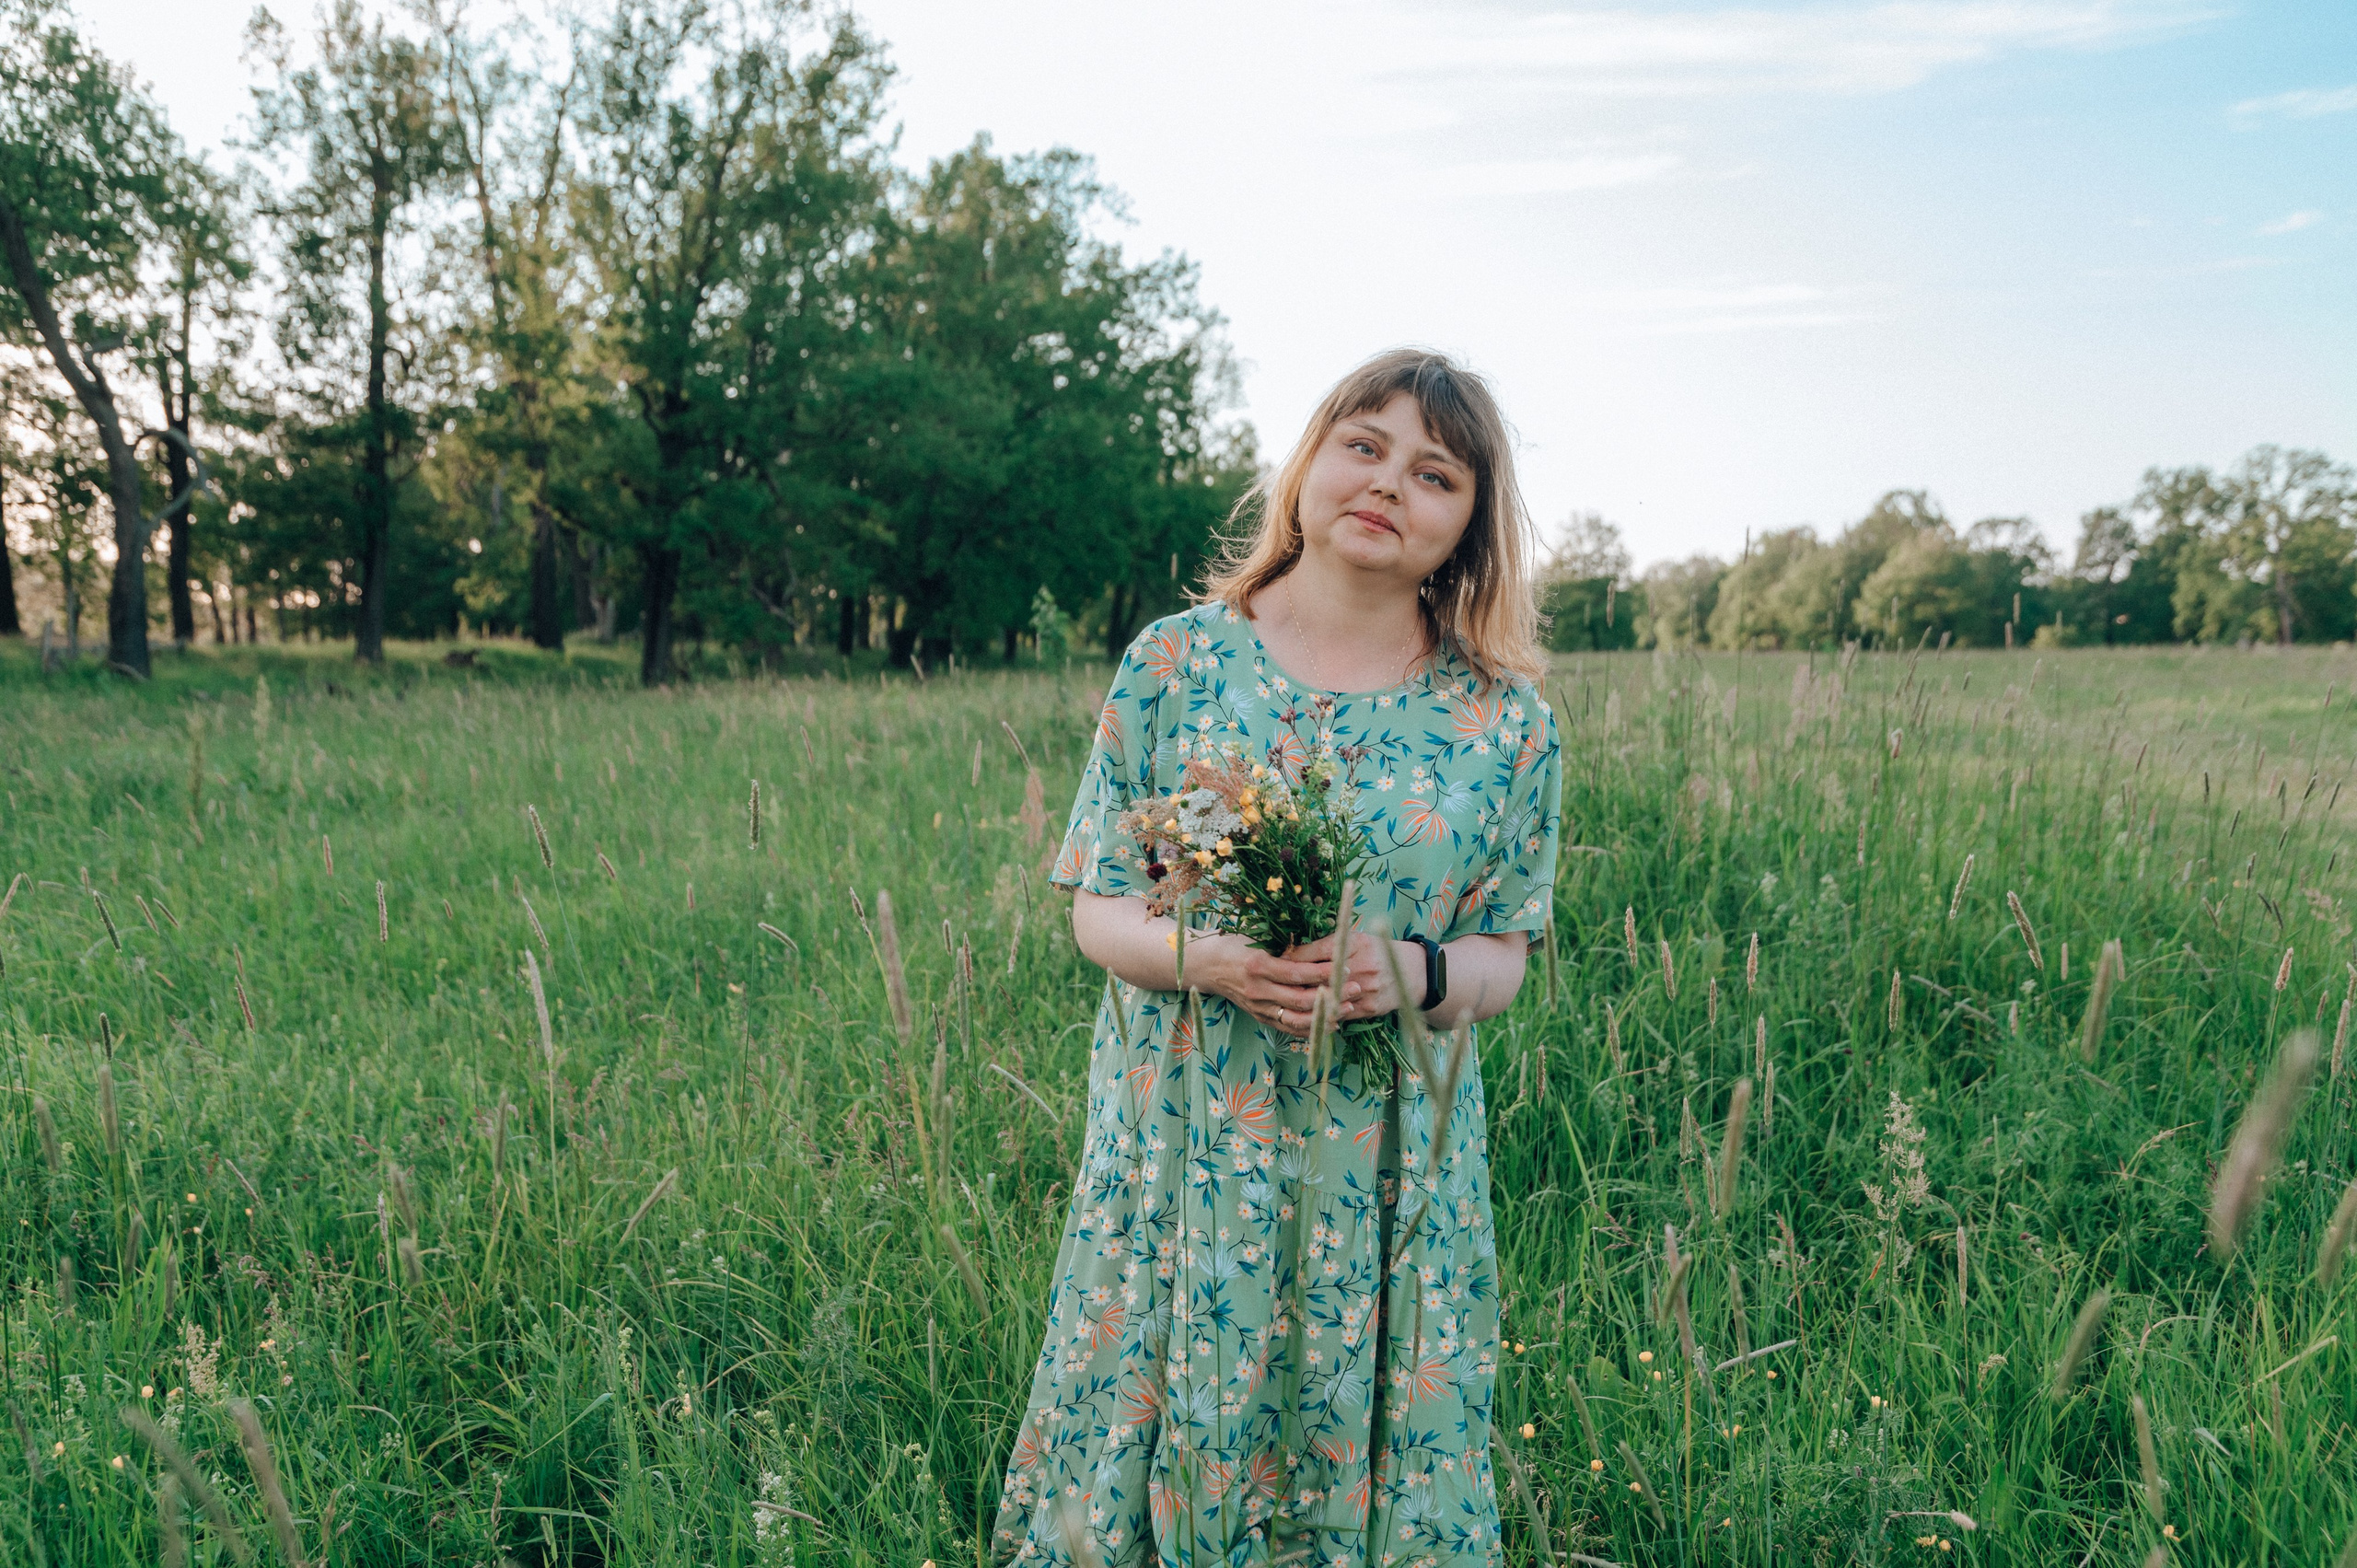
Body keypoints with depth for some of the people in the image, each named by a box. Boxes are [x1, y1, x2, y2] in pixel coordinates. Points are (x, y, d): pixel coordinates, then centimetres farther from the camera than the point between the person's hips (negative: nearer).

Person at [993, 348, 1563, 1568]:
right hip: (1177, 1154, 0)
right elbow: (1096, 907, 1)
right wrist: (1199, 957, -19)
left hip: (1388, 1179, 1)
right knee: (1144, 1449, 9)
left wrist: (1411, 974, -18)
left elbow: (1500, 960, 4)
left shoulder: (1503, 723, 0)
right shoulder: (1175, 660, -1)